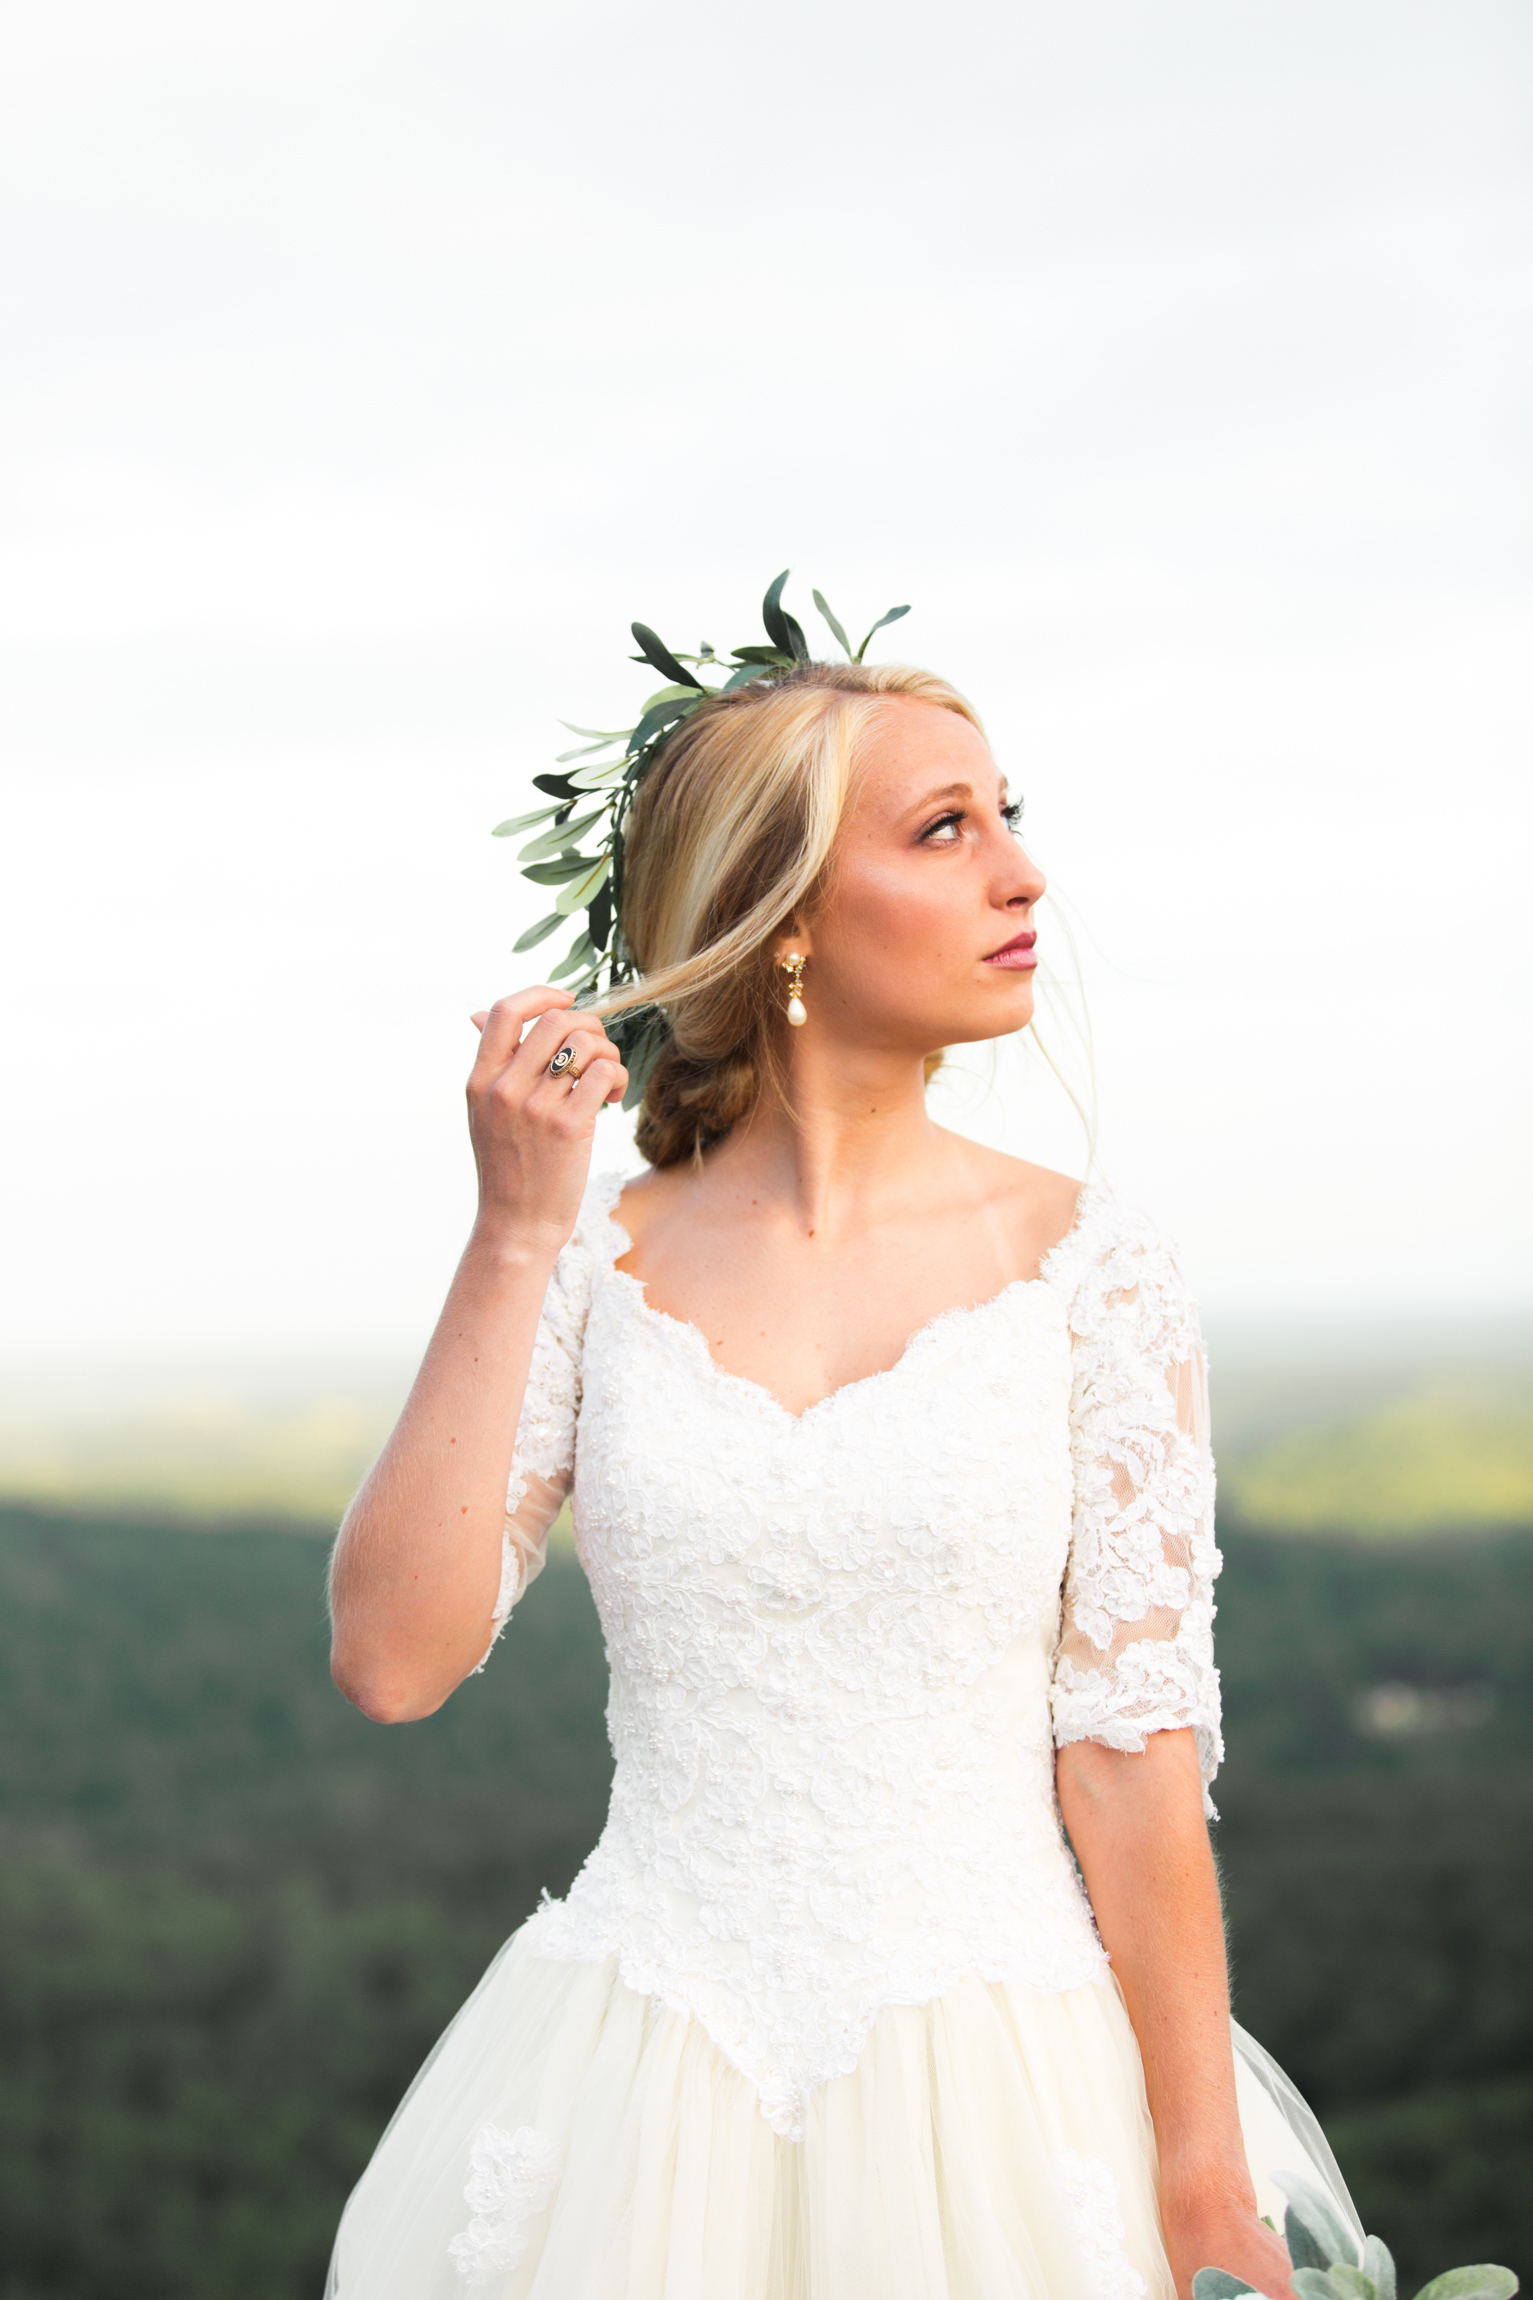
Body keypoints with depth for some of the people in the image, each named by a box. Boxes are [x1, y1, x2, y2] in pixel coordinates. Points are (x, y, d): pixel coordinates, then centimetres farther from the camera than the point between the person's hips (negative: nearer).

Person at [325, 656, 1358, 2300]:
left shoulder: (1080, 1265, -5)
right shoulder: (589, 1260, -1)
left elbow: (1131, 1747, -4)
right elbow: (392, 1658, -11)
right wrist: (513, 1239, -12)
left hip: (1002, 2089, 0)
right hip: (645, 2087, 1)